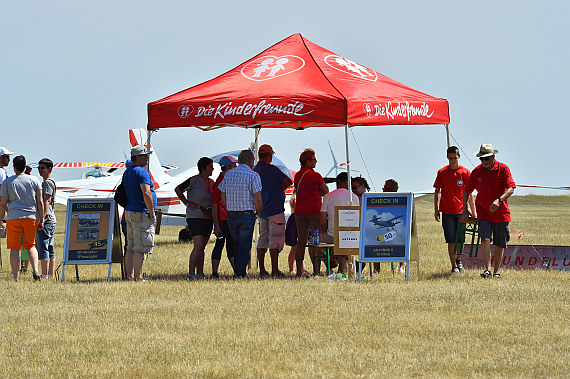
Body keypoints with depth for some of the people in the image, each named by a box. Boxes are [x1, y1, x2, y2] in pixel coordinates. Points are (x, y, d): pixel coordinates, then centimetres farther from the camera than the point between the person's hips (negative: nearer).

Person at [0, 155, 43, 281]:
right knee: (31, 246, 13)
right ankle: (35, 270, -10)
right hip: (31, 217, 2)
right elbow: (40, 202, 4)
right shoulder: (34, 180, 6)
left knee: (14, 248, 3)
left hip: (13, 218, -2)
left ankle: (16, 277, -1)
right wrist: (41, 220, 9)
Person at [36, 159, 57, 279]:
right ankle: (51, 274, 12)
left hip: (45, 220, -11)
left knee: (43, 248, -11)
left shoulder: (48, 183, -10)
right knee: (50, 249, 10)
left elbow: (46, 201, -19)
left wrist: (42, 218, -25)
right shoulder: (47, 182, 22)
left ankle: (44, 275, -14)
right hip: (51, 220, 11)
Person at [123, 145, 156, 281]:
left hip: (129, 212, 9)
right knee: (140, 248, -9)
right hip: (141, 214, -9)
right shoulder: (142, 172, -13)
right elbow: (146, 193, -23)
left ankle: (130, 276, 12)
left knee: (131, 248, 11)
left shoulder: (127, 172, 16)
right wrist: (152, 212, -15)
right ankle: (138, 277, -10)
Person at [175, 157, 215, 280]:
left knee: (202, 247, 7)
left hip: (208, 218, 7)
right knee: (198, 246, -16)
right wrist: (187, 203, -6)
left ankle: (200, 273, 10)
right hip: (195, 217, -7)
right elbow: (178, 189, -4)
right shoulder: (194, 180, -9)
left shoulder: (211, 182, 13)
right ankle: (191, 273, -12)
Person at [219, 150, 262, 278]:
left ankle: (237, 272, 14)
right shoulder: (253, 175, -8)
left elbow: (223, 197, 10)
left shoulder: (228, 174, 9)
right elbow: (258, 199, -13)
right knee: (245, 246, 0)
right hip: (247, 215, -5)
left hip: (230, 215, 5)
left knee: (236, 245, 15)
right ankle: (241, 272, -6)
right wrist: (258, 213, 3)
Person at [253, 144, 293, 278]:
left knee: (263, 239, 11)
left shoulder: (254, 170, 10)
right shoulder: (271, 169, -14)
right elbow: (288, 182, -16)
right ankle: (275, 271, -9)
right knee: (275, 239, -6)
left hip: (261, 210, 8)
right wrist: (280, 188, 3)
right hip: (275, 209, -8)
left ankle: (262, 270, 12)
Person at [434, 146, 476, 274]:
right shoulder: (442, 172, 1)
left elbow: (469, 193, 6)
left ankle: (458, 260, 32)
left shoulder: (465, 172, 1)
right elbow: (437, 192, 7)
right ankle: (454, 266, -2)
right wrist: (436, 210, 2)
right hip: (447, 211, -1)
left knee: (460, 239, 7)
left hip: (461, 211, 1)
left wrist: (473, 211, 4)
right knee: (451, 240, -4)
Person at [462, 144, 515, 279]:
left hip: (501, 213, 0)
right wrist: (465, 210, 2)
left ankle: (497, 270, 20)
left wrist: (499, 200, -32)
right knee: (485, 240, -18)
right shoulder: (477, 171, 1)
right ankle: (487, 269, -20)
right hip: (483, 212, 0)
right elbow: (467, 191, 10)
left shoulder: (503, 169, -7)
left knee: (499, 244, 7)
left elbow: (511, 189, -16)